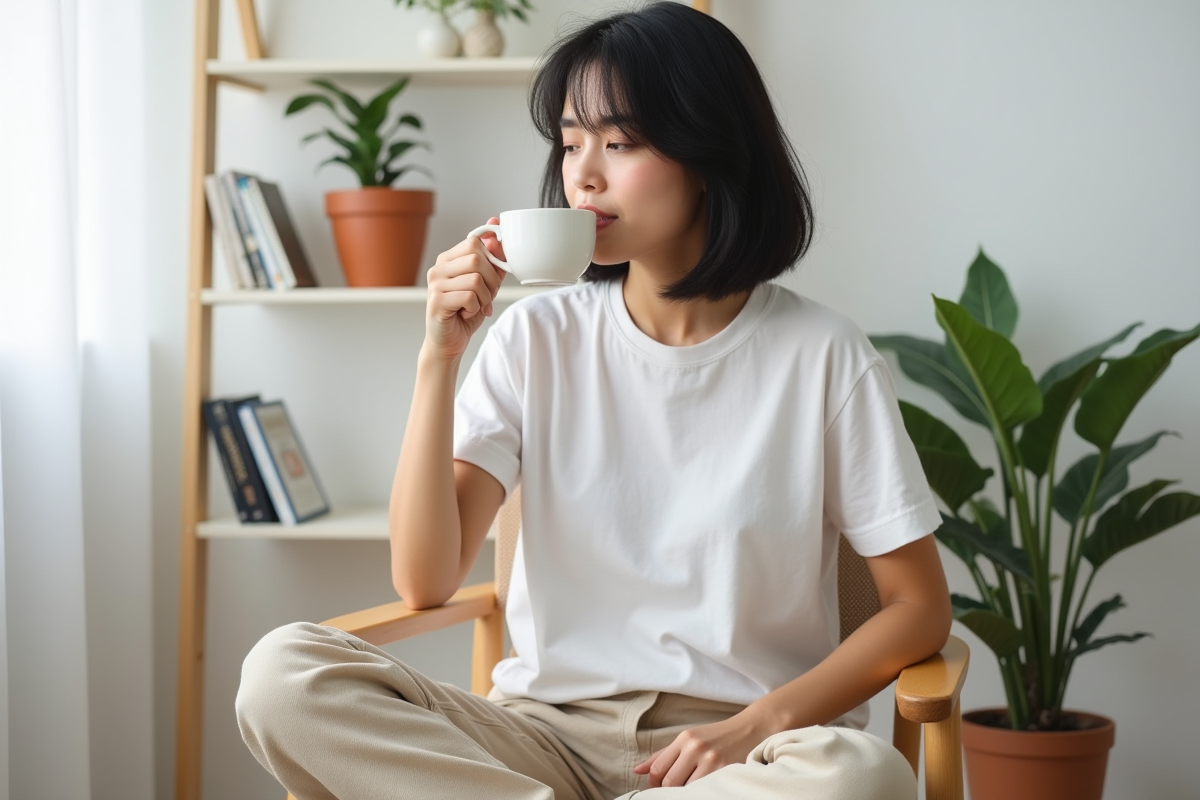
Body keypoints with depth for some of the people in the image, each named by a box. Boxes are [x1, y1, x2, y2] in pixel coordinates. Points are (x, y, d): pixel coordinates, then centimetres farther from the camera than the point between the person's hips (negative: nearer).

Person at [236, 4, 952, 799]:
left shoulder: (820, 354, -2)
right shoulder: (538, 337, 5)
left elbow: (919, 607, 0)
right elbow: (425, 582, -3)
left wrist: (759, 724, -14)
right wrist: (439, 357, -11)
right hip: (552, 728, 1)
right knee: (282, 673, -23)